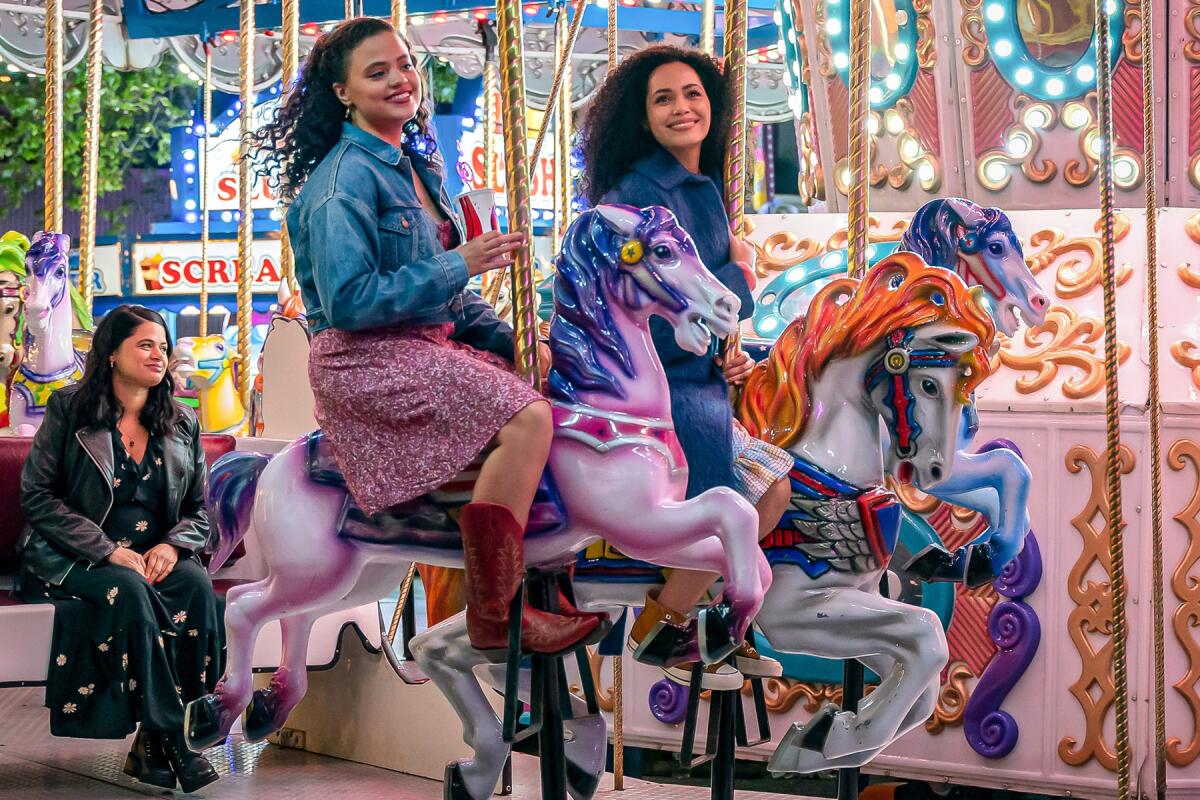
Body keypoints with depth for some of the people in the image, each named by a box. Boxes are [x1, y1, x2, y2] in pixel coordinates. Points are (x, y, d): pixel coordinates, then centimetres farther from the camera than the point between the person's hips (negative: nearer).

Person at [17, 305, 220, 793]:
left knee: (197, 585, -29)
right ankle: (169, 738, -32)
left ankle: (152, 742, -27)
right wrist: (108, 551, -17)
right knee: (128, 590, -36)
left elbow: (199, 509, 13)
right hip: (72, 559, -4)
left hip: (155, 557, 4)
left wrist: (172, 544, -12)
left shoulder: (182, 424, 12)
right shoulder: (68, 410, 0)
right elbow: (37, 496, -6)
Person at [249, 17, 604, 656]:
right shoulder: (346, 178, -13)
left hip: (431, 343, 9)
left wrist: (508, 339, 8)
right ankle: (492, 617, -23)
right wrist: (460, 264, -18)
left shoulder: (417, 165, 15)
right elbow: (348, 300, -22)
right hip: (364, 358, -9)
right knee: (526, 418, -24)